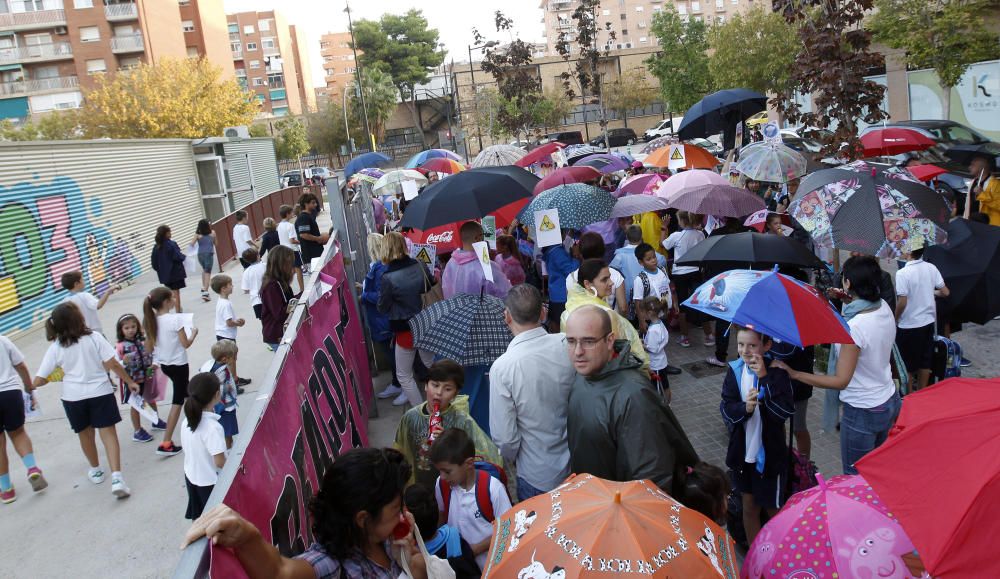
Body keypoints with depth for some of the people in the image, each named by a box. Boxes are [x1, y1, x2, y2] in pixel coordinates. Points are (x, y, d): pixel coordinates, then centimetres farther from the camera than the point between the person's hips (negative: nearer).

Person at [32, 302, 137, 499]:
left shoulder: (55, 348, -5)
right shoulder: (94, 337, -9)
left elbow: (38, 381, -6)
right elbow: (113, 364, -11)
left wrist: (56, 376, 15)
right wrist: (129, 381, 1)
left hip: (73, 397, 2)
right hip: (100, 392, -2)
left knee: (85, 434, 22)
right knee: (108, 433, 1)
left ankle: (95, 471, 42)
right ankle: (116, 478, -13)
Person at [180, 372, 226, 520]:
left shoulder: (186, 421, -6)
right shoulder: (213, 427, -29)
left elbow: (189, 449, 7)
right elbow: (220, 462, -25)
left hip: (191, 477, 7)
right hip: (210, 482, -7)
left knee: (198, 518, 23)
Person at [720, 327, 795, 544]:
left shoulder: (777, 372, -14)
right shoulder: (735, 370, -4)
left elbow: (786, 411, -24)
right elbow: (726, 409, -6)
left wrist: (764, 378, -29)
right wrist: (744, 408, -26)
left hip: (770, 453, -3)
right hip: (743, 451, 3)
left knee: (773, 508, 13)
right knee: (749, 508, 17)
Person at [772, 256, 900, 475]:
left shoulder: (854, 328, -29)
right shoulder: (884, 308, -6)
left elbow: (840, 381, -27)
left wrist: (793, 373, -26)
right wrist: (850, 301, 16)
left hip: (863, 413, -8)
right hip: (890, 402, 8)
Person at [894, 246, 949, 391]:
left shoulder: (902, 273, -21)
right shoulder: (931, 268, -3)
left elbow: (902, 303, -20)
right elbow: (945, 292, 2)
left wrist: (895, 320, -4)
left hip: (909, 325, -6)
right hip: (928, 321, 6)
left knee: (907, 364, 8)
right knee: (925, 361, 16)